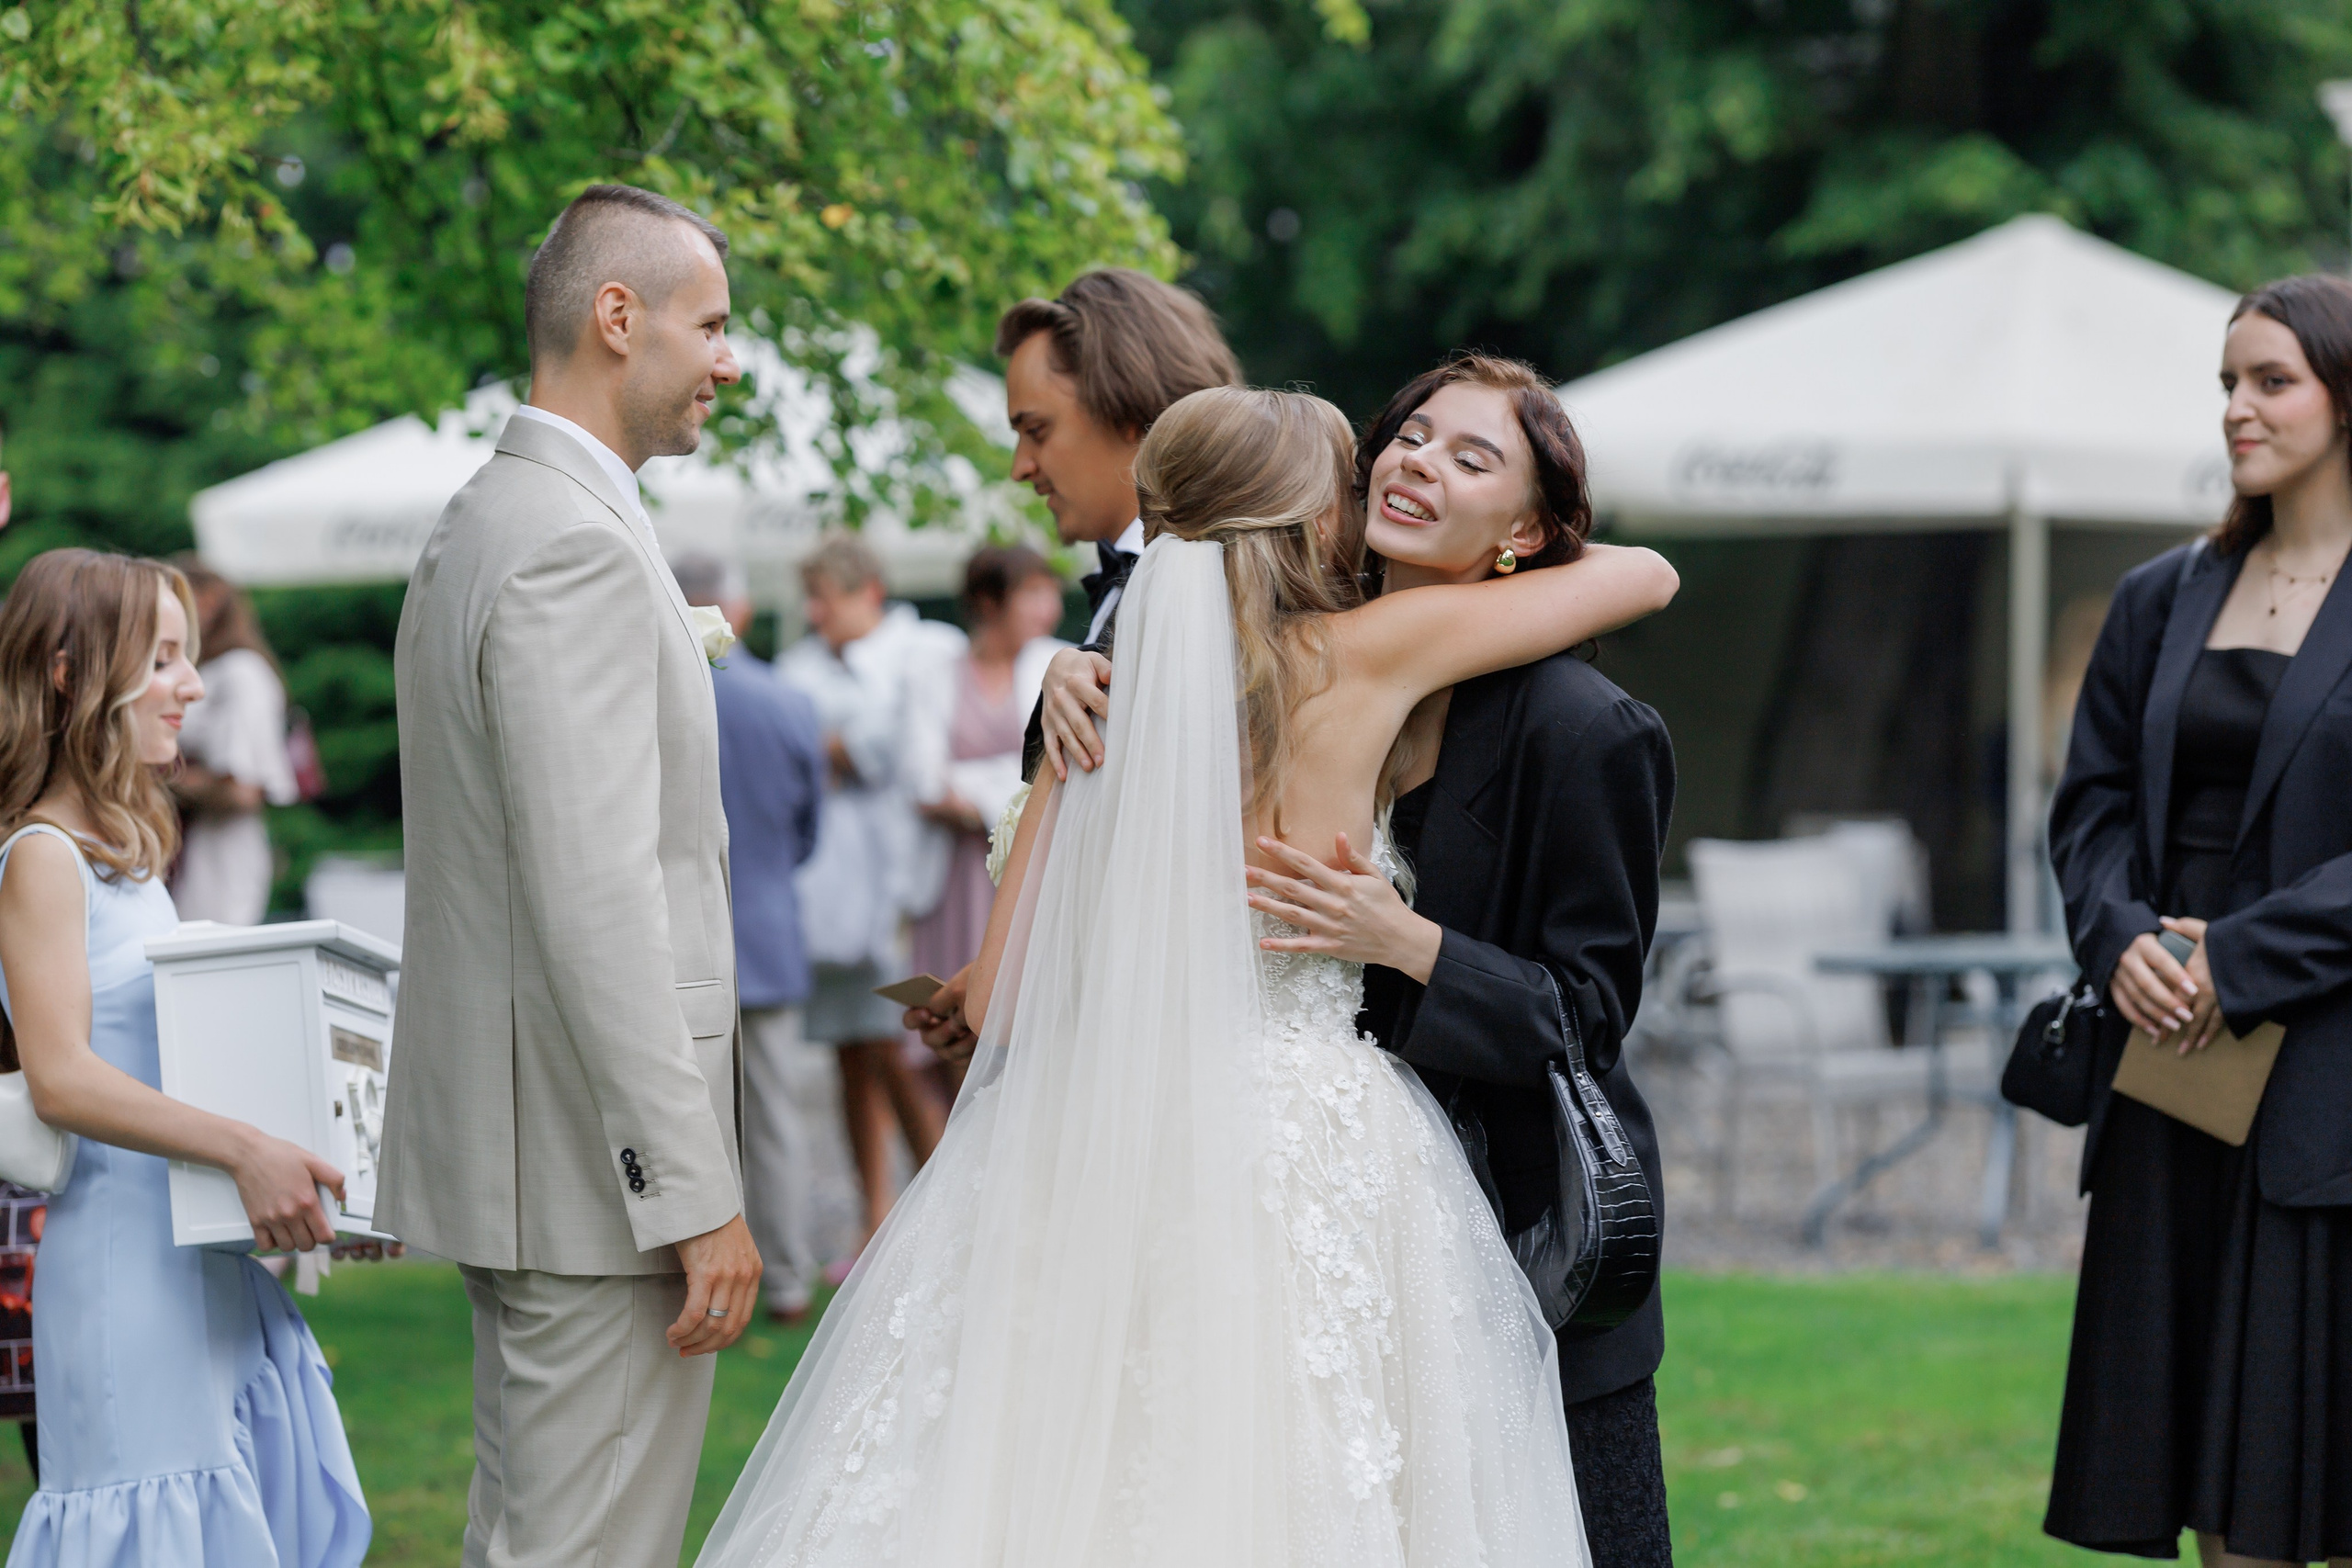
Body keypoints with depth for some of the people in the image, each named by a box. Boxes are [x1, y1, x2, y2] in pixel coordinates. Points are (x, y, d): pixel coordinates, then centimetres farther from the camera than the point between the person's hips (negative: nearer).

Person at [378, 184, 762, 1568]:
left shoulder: (484, 524, 16)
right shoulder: (578, 548, -17)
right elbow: (597, 900, -23)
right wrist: (697, 1193, -23)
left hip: (505, 1134, 11)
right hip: (595, 1156, -11)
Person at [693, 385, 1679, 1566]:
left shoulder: (1107, 704, 4)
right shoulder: (1364, 659, -3)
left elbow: (1000, 1001, 2)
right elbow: (1644, 574, 8)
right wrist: (1514, 559, 27)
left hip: (1096, 1168, 3)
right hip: (1308, 1149, -3)